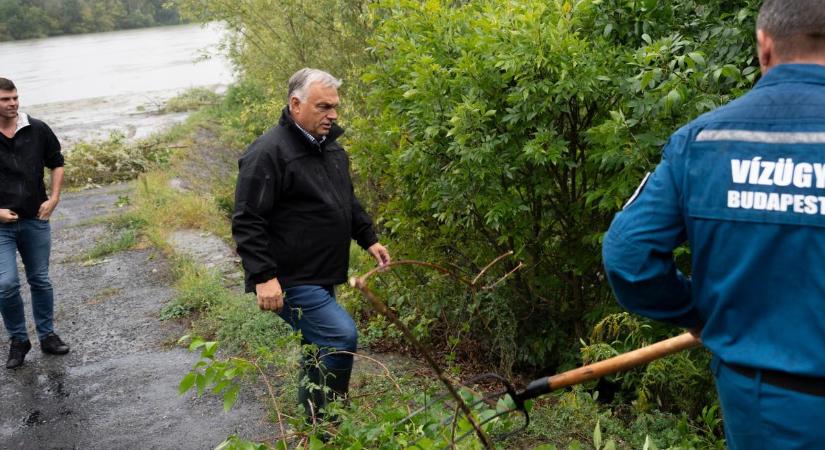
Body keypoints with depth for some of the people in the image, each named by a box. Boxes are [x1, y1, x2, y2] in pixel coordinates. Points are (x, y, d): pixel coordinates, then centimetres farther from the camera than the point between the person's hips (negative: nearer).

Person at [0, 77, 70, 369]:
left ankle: (47, 335, 28)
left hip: (36, 220, 2)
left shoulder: (37, 130, -1)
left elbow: (57, 164, 12)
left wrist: (53, 198, 1)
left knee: (40, 280, 12)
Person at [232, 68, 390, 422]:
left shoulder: (330, 147, 11)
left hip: (319, 277, 10)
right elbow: (247, 221, -19)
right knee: (341, 337, -18)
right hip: (289, 282, -9)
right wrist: (263, 277, -25)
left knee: (322, 346, 17)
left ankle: (311, 426, 35)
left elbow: (349, 202, 26)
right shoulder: (269, 152, -17)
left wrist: (368, 239, 18)